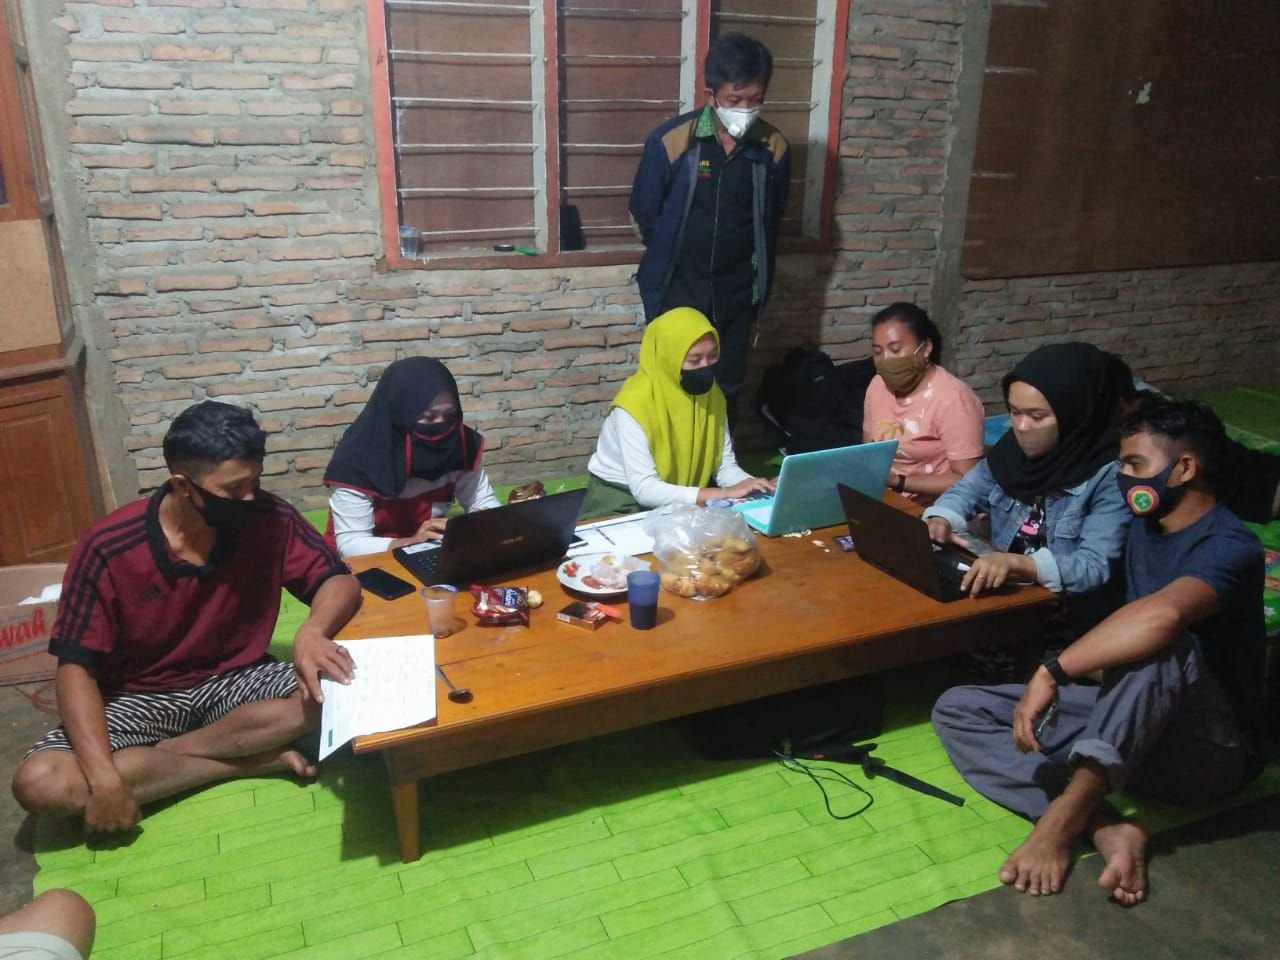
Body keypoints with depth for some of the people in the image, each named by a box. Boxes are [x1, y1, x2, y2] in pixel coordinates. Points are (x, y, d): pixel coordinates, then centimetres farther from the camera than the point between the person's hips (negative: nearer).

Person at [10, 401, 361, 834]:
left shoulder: (269, 519, -15)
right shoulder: (108, 549, -20)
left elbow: (341, 580, -10)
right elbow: (75, 668, -17)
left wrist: (311, 632, -34)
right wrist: (104, 776, -29)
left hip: (236, 681, 1)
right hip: (141, 698, -1)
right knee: (39, 783, -26)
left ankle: (158, 755, -14)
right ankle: (253, 760, -18)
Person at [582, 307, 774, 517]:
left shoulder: (712, 395, -4)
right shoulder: (634, 403, -24)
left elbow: (726, 466, -1)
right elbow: (644, 489, -29)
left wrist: (751, 485, -23)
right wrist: (721, 494, -34)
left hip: (678, 499, 6)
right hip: (622, 500, -6)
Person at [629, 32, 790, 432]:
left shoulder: (773, 149, -5)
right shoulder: (670, 141, -14)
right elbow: (643, 219, 0)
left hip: (735, 295, 3)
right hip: (677, 292, -2)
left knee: (727, 391, 11)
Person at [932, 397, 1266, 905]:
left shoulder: (1229, 546, -20)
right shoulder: (1145, 527, 7)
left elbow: (1161, 616, -42)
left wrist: (1051, 672, -39)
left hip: (1208, 745, -8)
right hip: (1126, 722, 8)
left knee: (1167, 645, -39)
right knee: (956, 708, -8)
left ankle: (1064, 815, -38)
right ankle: (1103, 827, -27)